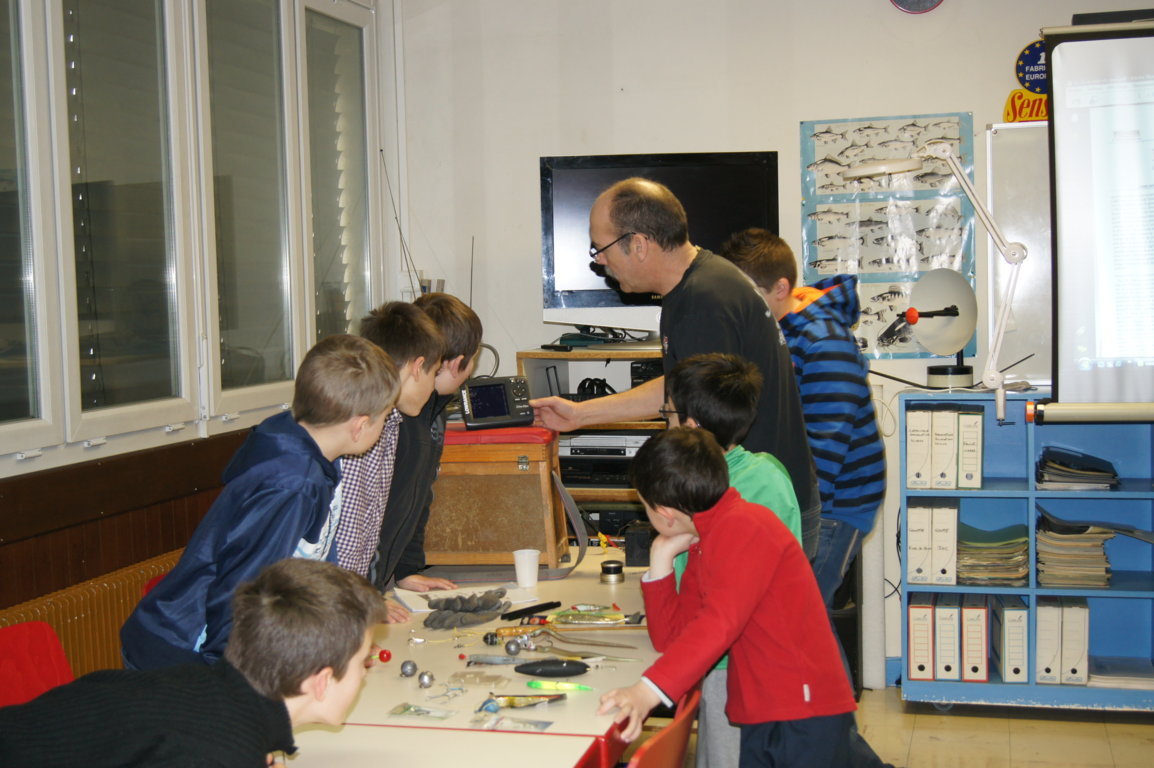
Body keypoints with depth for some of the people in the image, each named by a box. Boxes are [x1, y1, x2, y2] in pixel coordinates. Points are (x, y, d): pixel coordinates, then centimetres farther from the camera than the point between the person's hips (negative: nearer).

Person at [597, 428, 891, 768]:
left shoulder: (744, 526, -16)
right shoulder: (702, 546, 13)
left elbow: (720, 624, -28)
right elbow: (670, 636, 11)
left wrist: (647, 691, -36)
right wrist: (661, 557, 4)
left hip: (805, 714, -9)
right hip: (760, 717, 9)